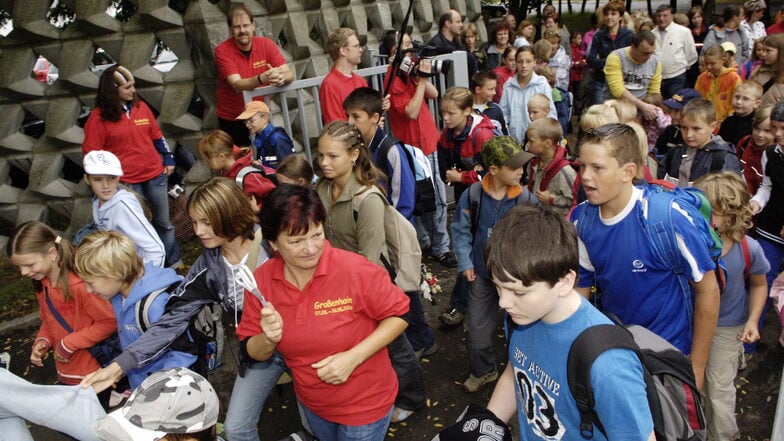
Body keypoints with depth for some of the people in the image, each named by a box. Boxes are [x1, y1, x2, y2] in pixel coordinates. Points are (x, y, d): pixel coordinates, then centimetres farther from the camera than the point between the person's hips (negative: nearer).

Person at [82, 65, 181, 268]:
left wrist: (168, 159, 10)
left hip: (155, 175, 4)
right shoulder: (98, 117, -9)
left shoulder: (140, 107, 4)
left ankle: (174, 262, 29)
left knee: (163, 222, 15)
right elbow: (91, 153, -7)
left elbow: (157, 136, 12)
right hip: (126, 182, -4)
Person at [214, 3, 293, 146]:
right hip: (231, 118, -2)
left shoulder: (266, 44, -9)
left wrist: (281, 77, -39)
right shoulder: (222, 50, -15)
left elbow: (290, 74, -14)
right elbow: (237, 85, -27)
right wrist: (262, 78, -46)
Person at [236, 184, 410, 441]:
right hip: (311, 403, 4)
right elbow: (252, 353, -5)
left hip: (365, 404, -4)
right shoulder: (261, 281, -14)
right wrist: (268, 339, -28)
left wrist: (353, 357, -25)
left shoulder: (356, 270, -27)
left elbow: (399, 314, -15)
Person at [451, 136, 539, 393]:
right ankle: (483, 370, 39)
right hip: (482, 273, 1)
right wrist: (465, 263, -8)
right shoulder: (473, 195, -13)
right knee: (478, 327, 14)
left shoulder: (526, 199, -15)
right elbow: (461, 230, -3)